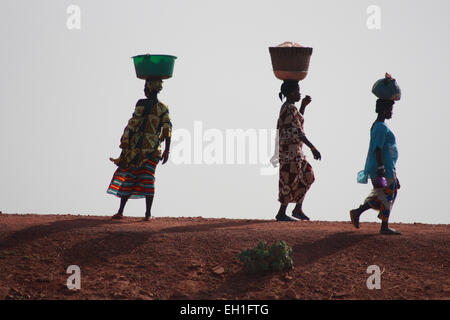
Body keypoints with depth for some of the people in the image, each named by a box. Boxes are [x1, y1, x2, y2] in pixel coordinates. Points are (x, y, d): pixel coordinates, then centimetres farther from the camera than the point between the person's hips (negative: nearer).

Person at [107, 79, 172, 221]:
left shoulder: (142, 104, -7)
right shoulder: (163, 108, 6)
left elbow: (133, 124, -13)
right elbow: (167, 129, 0)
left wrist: (124, 141, -10)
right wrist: (166, 150, 1)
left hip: (137, 145, -3)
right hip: (154, 148, 3)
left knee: (128, 177, 3)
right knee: (148, 179, 5)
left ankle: (120, 211, 2)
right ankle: (148, 213, -4)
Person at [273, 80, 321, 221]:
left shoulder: (287, 107, 14)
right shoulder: (290, 108, -17)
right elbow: (297, 131, -23)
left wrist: (303, 106, 21)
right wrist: (313, 148, -25)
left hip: (294, 150, 10)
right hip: (290, 150, -10)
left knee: (307, 175, 15)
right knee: (290, 181, -3)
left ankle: (298, 209, 18)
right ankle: (281, 213, 4)